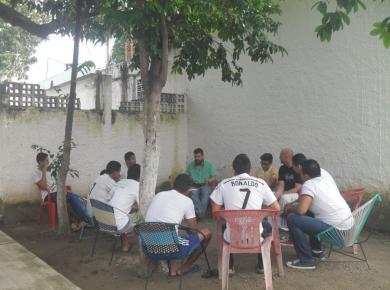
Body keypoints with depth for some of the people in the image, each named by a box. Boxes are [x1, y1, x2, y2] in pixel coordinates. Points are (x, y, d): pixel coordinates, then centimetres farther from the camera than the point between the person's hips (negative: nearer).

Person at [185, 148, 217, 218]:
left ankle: (199, 212, -33)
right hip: (194, 185, 1)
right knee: (193, 193, -33)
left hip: (205, 185, -1)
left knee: (206, 192, -35)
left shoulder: (209, 164, 4)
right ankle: (200, 212, -37)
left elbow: (214, 177, 1)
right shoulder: (190, 165, 8)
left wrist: (209, 180, -21)